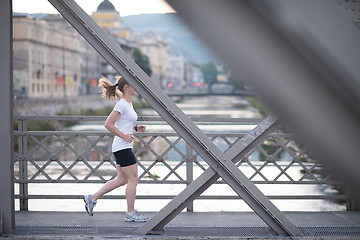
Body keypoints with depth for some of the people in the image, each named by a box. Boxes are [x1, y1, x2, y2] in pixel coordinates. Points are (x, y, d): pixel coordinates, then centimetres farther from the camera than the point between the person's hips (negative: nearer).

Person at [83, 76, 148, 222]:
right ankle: (131, 213, 5)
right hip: (122, 147, -10)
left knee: (122, 179, 13)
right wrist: (124, 136, -18)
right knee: (133, 179, -4)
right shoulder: (122, 104, -14)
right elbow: (108, 124, -18)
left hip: (124, 147, 10)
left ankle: (92, 199, 19)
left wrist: (136, 128, 10)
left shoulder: (128, 104, 15)